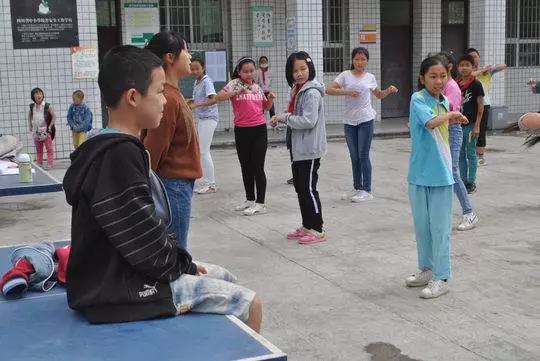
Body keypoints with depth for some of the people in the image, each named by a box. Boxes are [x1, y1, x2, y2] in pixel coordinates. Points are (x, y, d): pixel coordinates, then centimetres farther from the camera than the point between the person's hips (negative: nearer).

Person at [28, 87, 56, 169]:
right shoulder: (32, 107, 5)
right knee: (38, 149, 11)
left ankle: (50, 163, 2)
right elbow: (29, 116, 20)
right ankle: (39, 164, 19)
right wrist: (30, 126, 11)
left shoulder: (47, 106, -7)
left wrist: (50, 126, -9)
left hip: (45, 131, -4)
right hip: (36, 131, 4)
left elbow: (54, 116, -4)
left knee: (49, 148, -2)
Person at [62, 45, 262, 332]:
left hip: (127, 272, 11)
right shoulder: (120, 155, -24)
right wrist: (184, 265, -6)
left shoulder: (112, 148, 9)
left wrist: (183, 261, 8)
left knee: (224, 278, 22)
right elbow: (145, 238, -23)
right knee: (248, 304, -6)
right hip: (123, 289, -11)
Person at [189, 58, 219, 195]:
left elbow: (213, 99, -25)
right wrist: (190, 103, 4)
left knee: (204, 151, -8)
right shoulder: (197, 82, 13)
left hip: (209, 118, -9)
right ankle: (208, 183, 20)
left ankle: (210, 184, -1)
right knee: (202, 151, 12)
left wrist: (196, 105, -29)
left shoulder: (207, 81, -13)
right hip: (201, 119, 9)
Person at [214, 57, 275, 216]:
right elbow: (218, 97, -16)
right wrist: (236, 92, -28)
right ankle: (250, 199, 26)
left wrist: (270, 99, -1)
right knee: (245, 166, 12)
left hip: (259, 130, 0)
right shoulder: (234, 84, -2)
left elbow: (265, 107, 20)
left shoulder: (257, 87, 8)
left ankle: (260, 203, 2)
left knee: (257, 167, -2)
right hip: (241, 131, 0)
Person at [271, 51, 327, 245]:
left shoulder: (312, 93, -17)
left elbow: (308, 121, -25)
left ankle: (317, 230, 6)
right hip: (299, 148, 10)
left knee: (308, 189, -4)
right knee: (300, 187, 16)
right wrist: (281, 118, 0)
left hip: (310, 149, -10)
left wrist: (284, 117, -16)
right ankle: (307, 226, 27)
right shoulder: (298, 91, 12)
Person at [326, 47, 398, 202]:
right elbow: (329, 90, -7)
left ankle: (367, 190, 3)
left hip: (366, 120, -1)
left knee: (363, 155, -3)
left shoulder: (370, 77, 6)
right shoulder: (345, 75, 1)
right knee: (354, 157, 11)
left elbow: (379, 95, 20)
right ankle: (357, 188, 23)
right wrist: (346, 91, -19)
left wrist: (389, 90, 1)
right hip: (349, 121, 1)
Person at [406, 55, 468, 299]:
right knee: (422, 226, 12)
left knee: (440, 228, 2)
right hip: (419, 174, -2)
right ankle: (426, 269, 28)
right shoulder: (418, 99, -10)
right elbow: (431, 122, -28)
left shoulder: (444, 101, 7)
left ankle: (441, 277, 10)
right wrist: (451, 114, -14)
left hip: (441, 174, 2)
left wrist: (452, 120, 3)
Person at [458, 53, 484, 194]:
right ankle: (463, 181, 20)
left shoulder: (476, 84, -8)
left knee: (471, 154, 2)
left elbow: (480, 106, -8)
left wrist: (477, 126, -13)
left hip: (471, 124, -5)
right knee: (461, 154, 11)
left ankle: (471, 183, 10)